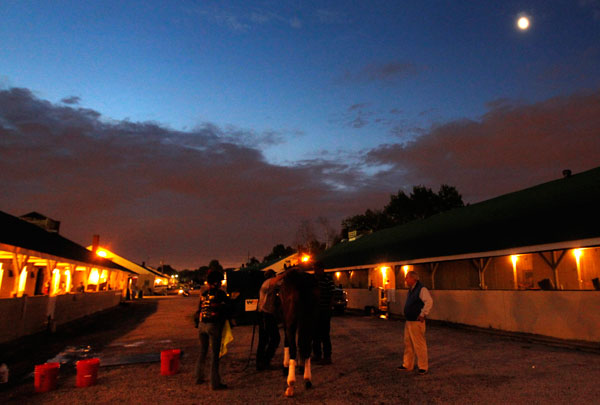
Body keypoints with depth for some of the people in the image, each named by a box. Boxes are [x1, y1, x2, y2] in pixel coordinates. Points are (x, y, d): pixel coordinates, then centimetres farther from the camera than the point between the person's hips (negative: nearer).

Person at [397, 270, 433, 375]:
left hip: (416, 322, -9)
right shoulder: (411, 290, 14)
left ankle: (423, 367, 10)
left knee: (419, 345, -2)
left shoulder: (422, 289, -16)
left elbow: (429, 301, -28)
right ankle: (407, 365, 25)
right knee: (408, 344, 15)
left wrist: (423, 314, -23)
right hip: (408, 321, 9)